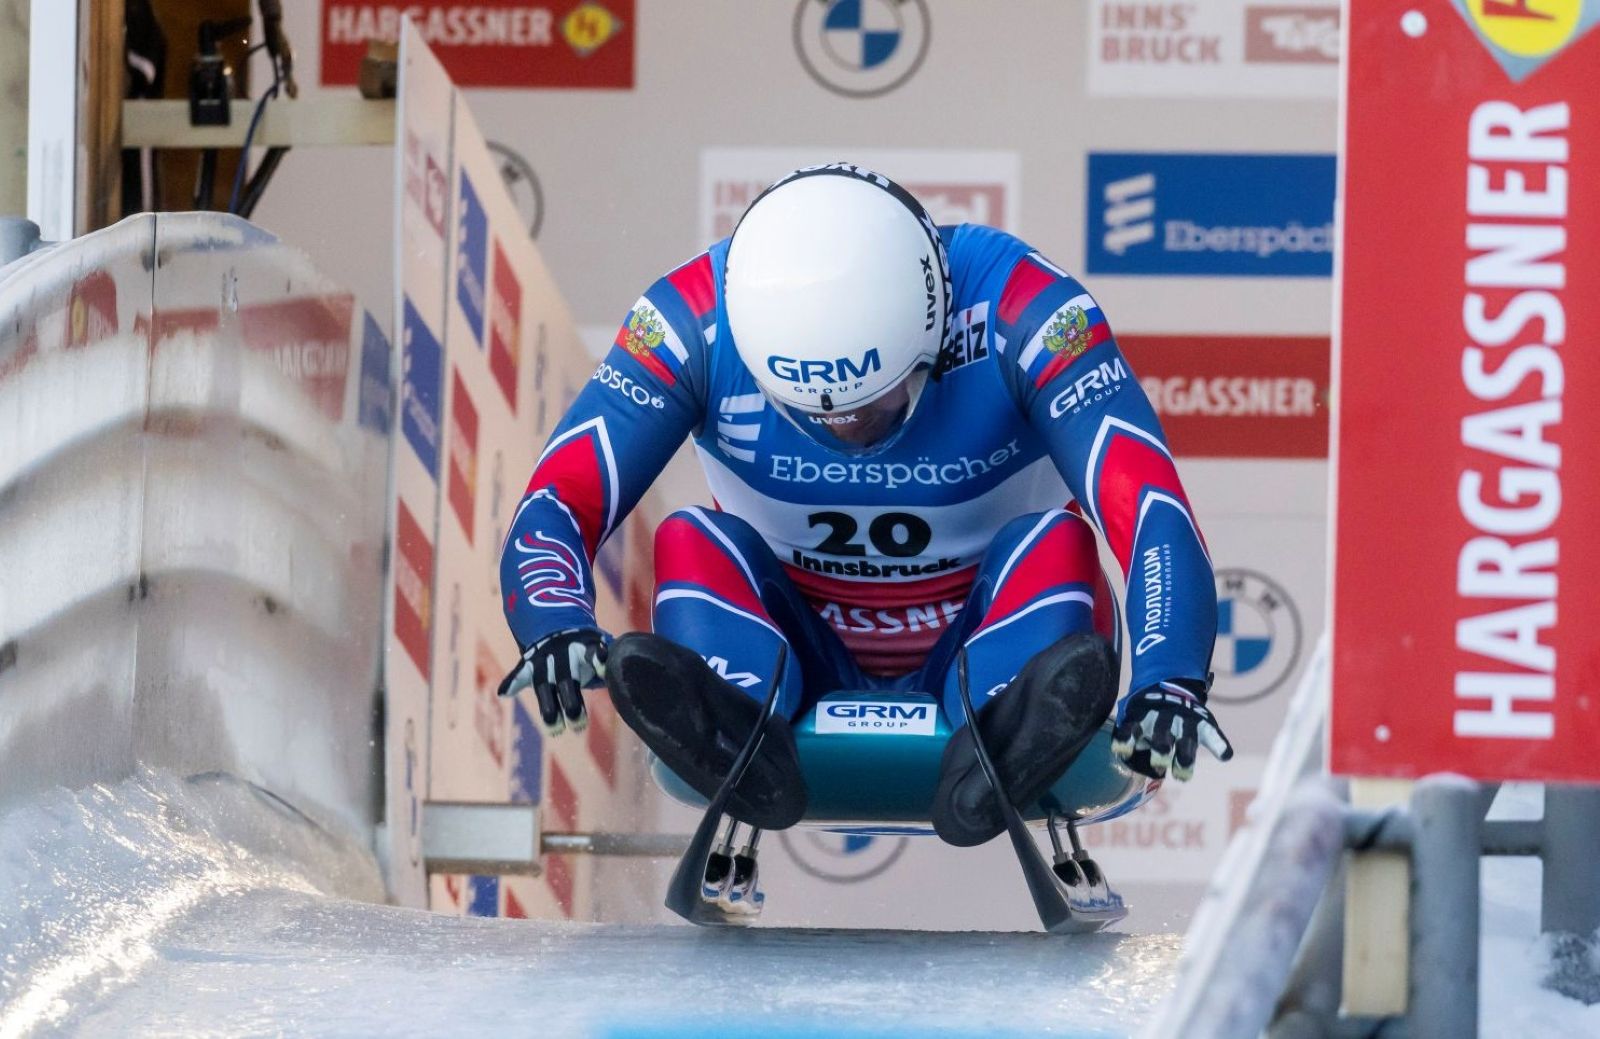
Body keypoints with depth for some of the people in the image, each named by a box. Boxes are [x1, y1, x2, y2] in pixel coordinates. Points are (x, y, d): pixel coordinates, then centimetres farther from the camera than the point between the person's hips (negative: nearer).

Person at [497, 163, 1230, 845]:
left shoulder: (1021, 310, -22)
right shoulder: (696, 321, -18)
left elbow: (1150, 513, -33)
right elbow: (552, 509, -23)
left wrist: (1168, 680, -51)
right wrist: (556, 626, -46)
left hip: (984, 654, -1)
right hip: (803, 665, 1)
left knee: (1056, 539, -29)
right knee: (690, 542, -25)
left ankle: (1002, 739, -57)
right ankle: (736, 739, -54)